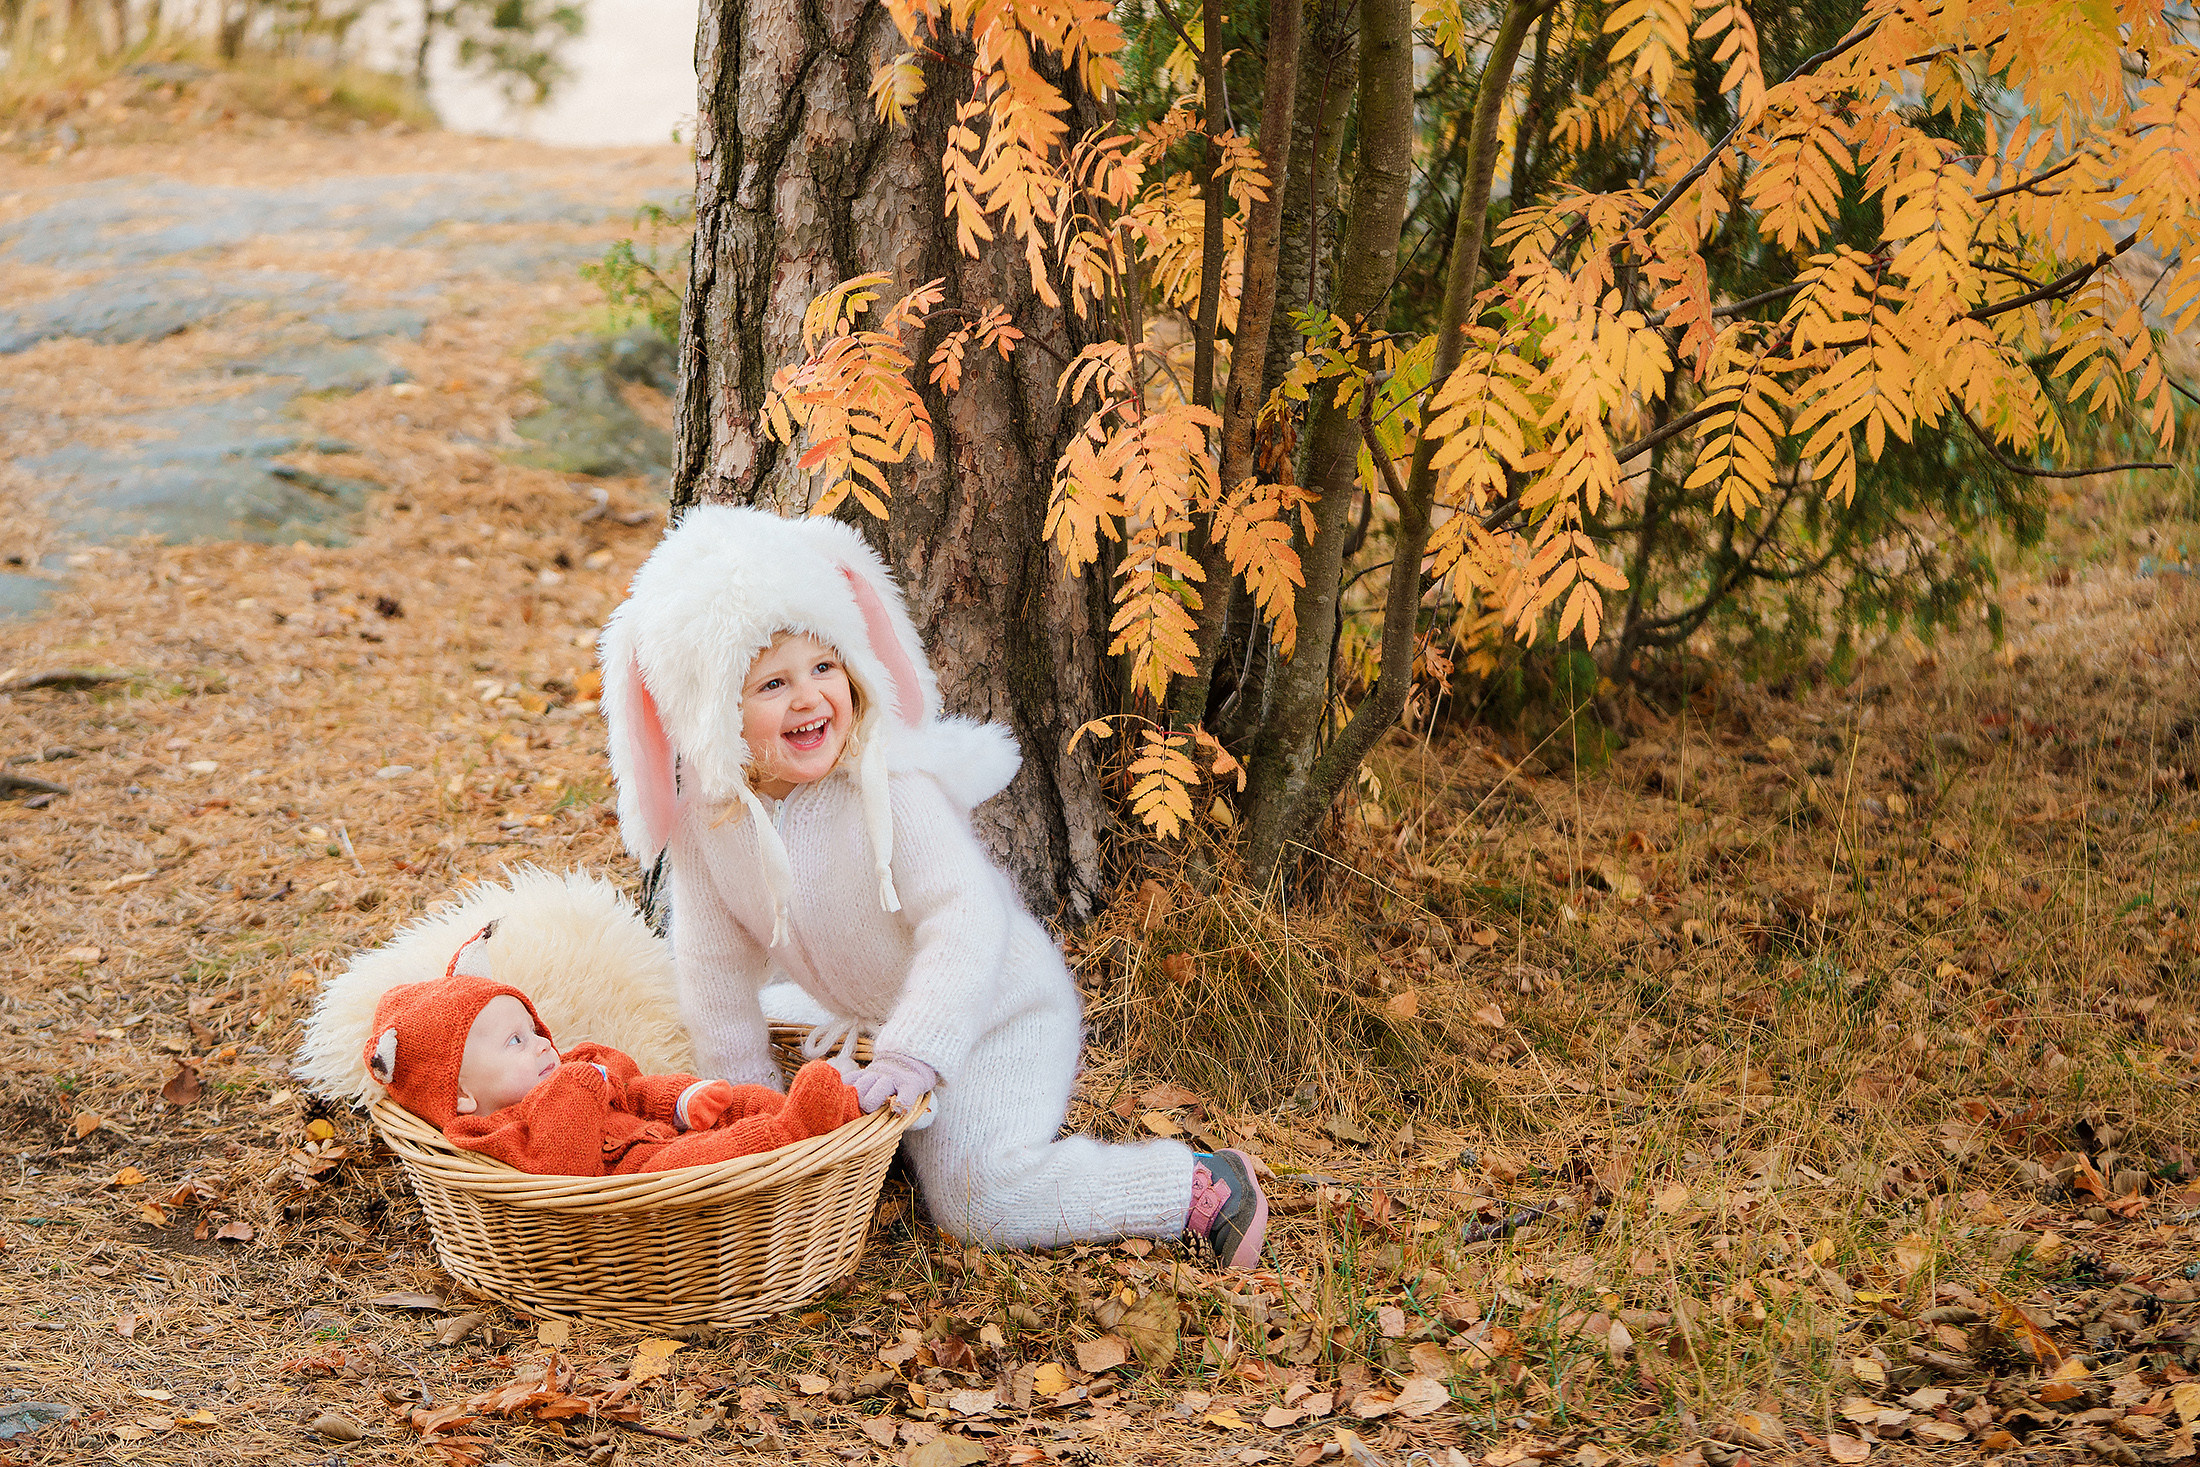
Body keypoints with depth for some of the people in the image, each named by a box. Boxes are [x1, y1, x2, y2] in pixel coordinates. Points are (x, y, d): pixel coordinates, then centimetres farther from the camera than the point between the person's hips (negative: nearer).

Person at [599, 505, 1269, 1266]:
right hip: (872, 1015, 7)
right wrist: (743, 1089, -1)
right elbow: (715, 960, -2)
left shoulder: (894, 789, -30)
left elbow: (966, 921, -34)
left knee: (978, 1197, -15)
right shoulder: (704, 814, -14)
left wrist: (914, 1053, -42)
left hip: (993, 1008, -7)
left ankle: (1206, 1186, -4)